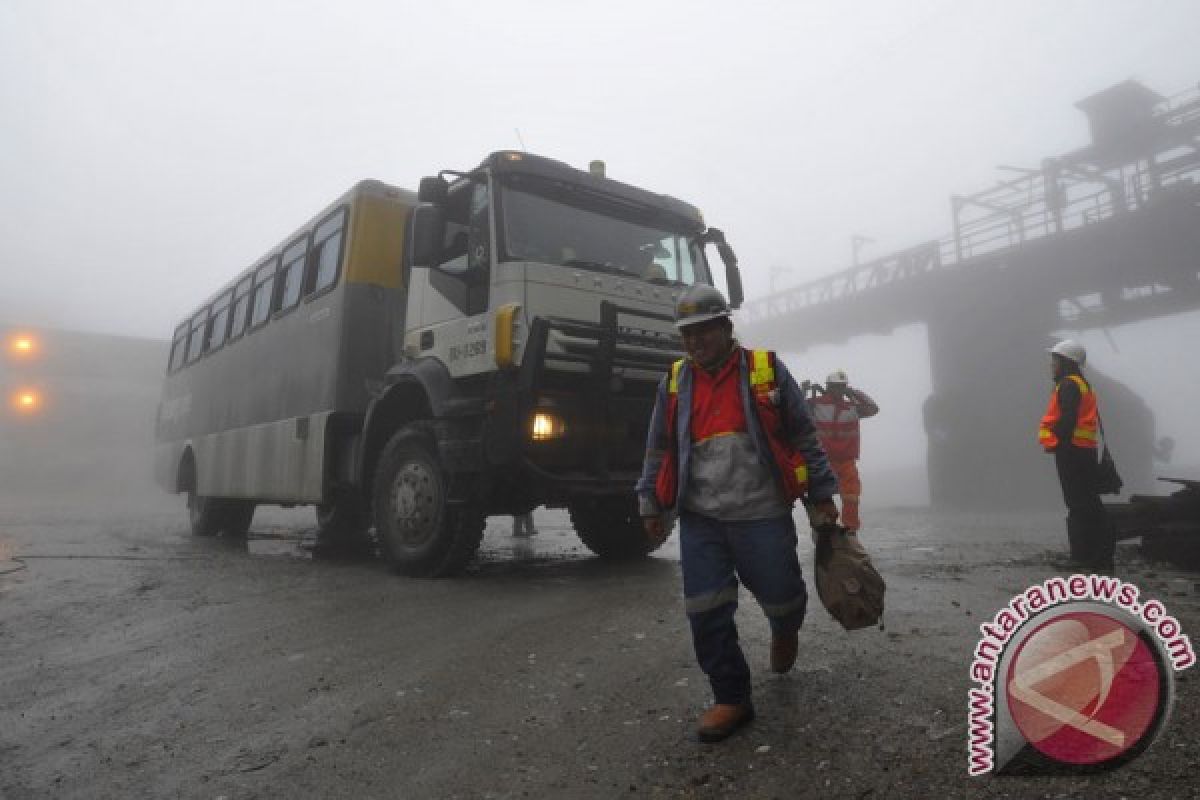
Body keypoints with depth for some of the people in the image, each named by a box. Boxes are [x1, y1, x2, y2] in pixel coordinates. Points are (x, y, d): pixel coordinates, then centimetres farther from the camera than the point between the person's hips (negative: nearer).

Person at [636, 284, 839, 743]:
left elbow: (804, 438, 5)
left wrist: (821, 495, 4)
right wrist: (651, 505, 10)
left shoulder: (767, 370, 0)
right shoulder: (674, 383, 7)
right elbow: (658, 450, 13)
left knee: (782, 597, 9)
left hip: (763, 516, -2)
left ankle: (783, 630, 46)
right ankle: (731, 698, 16)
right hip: (700, 520, 2)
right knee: (705, 612, -1)